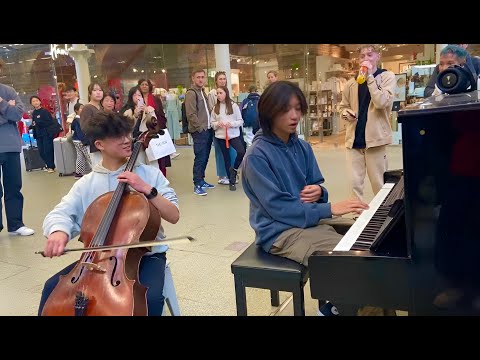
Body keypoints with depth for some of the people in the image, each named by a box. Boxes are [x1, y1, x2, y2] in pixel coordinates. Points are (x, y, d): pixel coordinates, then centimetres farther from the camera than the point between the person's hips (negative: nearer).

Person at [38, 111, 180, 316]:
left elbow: (173, 216, -8)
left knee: (150, 298, -29)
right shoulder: (86, 183, 3)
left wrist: (147, 189, -21)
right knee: (54, 288, -12)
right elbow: (60, 213, -8)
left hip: (145, 255, -2)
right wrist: (59, 231, -31)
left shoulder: (150, 174, -2)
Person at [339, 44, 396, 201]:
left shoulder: (387, 77, -2)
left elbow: (382, 102, -18)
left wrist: (370, 76, -17)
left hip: (375, 137, -3)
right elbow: (343, 105, 21)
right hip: (354, 138, 4)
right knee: (354, 183, 5)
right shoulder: (351, 82, 8)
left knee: (379, 184, 6)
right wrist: (346, 113, -2)